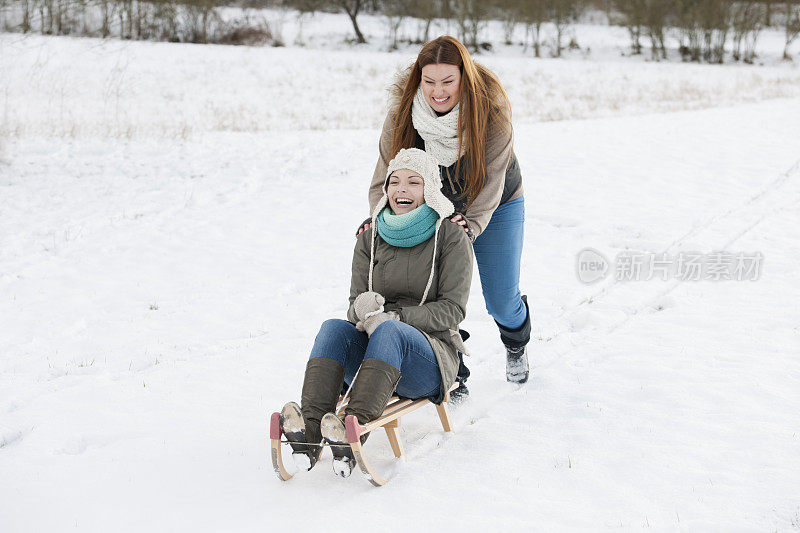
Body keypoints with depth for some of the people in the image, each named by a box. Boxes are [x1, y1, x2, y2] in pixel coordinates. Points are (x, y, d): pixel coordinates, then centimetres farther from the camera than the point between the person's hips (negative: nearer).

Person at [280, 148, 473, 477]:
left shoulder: (450, 237, 2)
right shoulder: (370, 240, 12)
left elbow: (453, 309, -6)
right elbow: (355, 307, 7)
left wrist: (396, 318, -20)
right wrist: (361, 309, -19)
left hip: (430, 356, -3)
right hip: (371, 357, 3)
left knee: (390, 332, -36)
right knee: (334, 328, -28)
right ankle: (310, 430, -50)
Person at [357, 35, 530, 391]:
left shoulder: (491, 111, -31)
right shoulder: (403, 111, -24)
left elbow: (490, 181, -29)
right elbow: (387, 173, -16)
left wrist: (471, 224, -43)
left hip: (494, 207, -1)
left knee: (501, 301, 2)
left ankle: (517, 343, 40)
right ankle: (452, 375, 11)